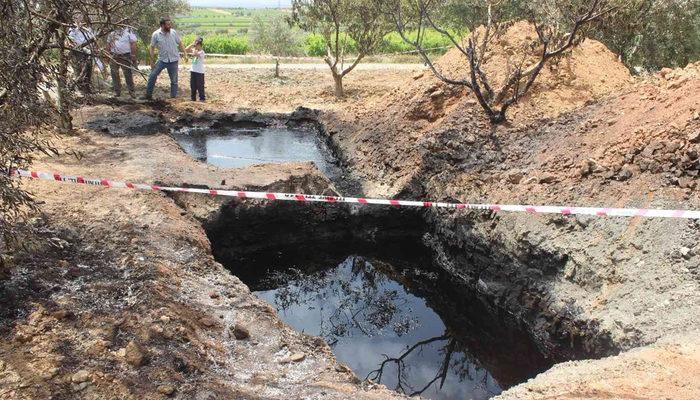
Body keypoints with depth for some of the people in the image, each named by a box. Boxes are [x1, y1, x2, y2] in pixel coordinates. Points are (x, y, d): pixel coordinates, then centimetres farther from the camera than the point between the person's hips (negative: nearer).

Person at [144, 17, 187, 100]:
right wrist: (151, 61, -6)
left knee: (174, 80, 5)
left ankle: (174, 97, 15)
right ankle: (148, 95, 6)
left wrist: (185, 54, -1)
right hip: (162, 60, -1)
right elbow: (152, 48, -2)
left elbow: (180, 44, 7)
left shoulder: (173, 32, -5)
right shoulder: (156, 34, -8)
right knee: (152, 76, -6)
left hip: (173, 60, 1)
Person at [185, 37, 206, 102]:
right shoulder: (194, 50, 9)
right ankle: (193, 98, 18)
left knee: (200, 86, -2)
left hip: (199, 72, -7)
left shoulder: (201, 52, -12)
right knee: (192, 86, 10)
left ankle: (202, 98, 7)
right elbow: (186, 50, -1)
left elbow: (194, 54, -28)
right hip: (193, 71, 7)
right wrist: (192, 45, -5)